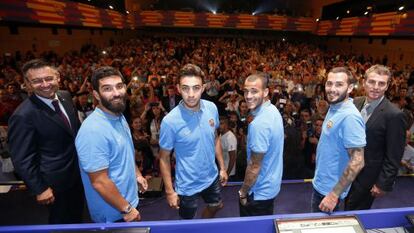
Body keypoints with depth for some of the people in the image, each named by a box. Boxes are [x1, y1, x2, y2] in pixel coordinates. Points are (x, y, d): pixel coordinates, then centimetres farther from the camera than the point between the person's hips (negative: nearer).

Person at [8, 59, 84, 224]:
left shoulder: (65, 96, -5)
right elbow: (22, 159, -21)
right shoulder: (23, 116, -26)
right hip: (57, 181, -6)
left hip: (78, 171, 6)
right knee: (63, 222, 20)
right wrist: (40, 188, -16)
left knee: (77, 214, 28)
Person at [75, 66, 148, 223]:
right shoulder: (93, 130, -30)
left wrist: (136, 173, 15)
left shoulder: (119, 116, -1)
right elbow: (99, 182, -27)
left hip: (129, 197, 8)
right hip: (113, 213, -8)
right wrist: (127, 209, -19)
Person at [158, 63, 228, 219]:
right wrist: (169, 191, -10)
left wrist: (222, 167, 6)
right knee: (187, 221, 20)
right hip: (187, 185, -4)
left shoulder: (212, 108, -13)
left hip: (211, 177, 5)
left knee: (216, 206, 29)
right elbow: (164, 158, -14)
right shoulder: (170, 121, -26)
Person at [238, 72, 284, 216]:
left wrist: (243, 192, -10)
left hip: (259, 192, -8)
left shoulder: (259, 124, -31)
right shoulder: (273, 110, -2)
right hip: (272, 184, 8)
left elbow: (254, 166, -24)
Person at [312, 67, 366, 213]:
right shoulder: (334, 107, 1)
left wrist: (334, 194, -22)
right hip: (320, 183, 8)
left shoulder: (349, 116, -26)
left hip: (330, 189, -8)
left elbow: (357, 162, -26)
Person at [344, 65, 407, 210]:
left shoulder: (394, 115, -20)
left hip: (367, 177, -5)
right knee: (347, 209, 23)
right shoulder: (356, 103, -3)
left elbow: (394, 156, -16)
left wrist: (383, 184, -14)